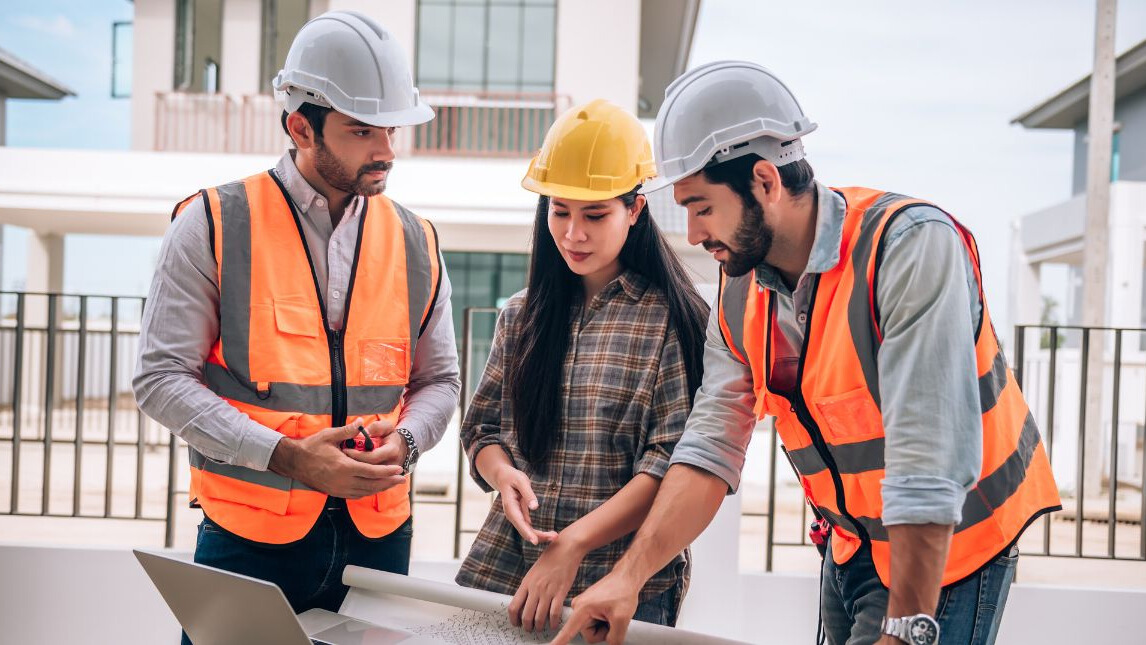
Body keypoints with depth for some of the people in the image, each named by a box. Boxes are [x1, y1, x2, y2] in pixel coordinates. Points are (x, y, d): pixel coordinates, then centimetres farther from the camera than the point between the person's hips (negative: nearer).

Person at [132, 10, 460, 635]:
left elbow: (438, 380, 14)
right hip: (248, 535, -3)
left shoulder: (415, 243, 6)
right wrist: (286, 456, -17)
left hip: (377, 531, 4)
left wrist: (404, 440, -8)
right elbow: (161, 378, -7)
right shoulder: (213, 226, -5)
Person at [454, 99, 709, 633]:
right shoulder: (522, 316, 10)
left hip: (623, 588, -4)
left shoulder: (674, 320, -6)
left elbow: (675, 461, -12)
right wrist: (503, 475, -9)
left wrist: (574, 542, -20)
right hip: (503, 565, 4)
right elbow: (482, 428, 14)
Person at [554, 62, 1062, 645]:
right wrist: (629, 574, -12)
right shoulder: (740, 294, -3)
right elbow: (710, 447, -2)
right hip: (851, 547, 6)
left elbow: (929, 464, -30)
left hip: (949, 549, -6)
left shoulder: (912, 247, -26)